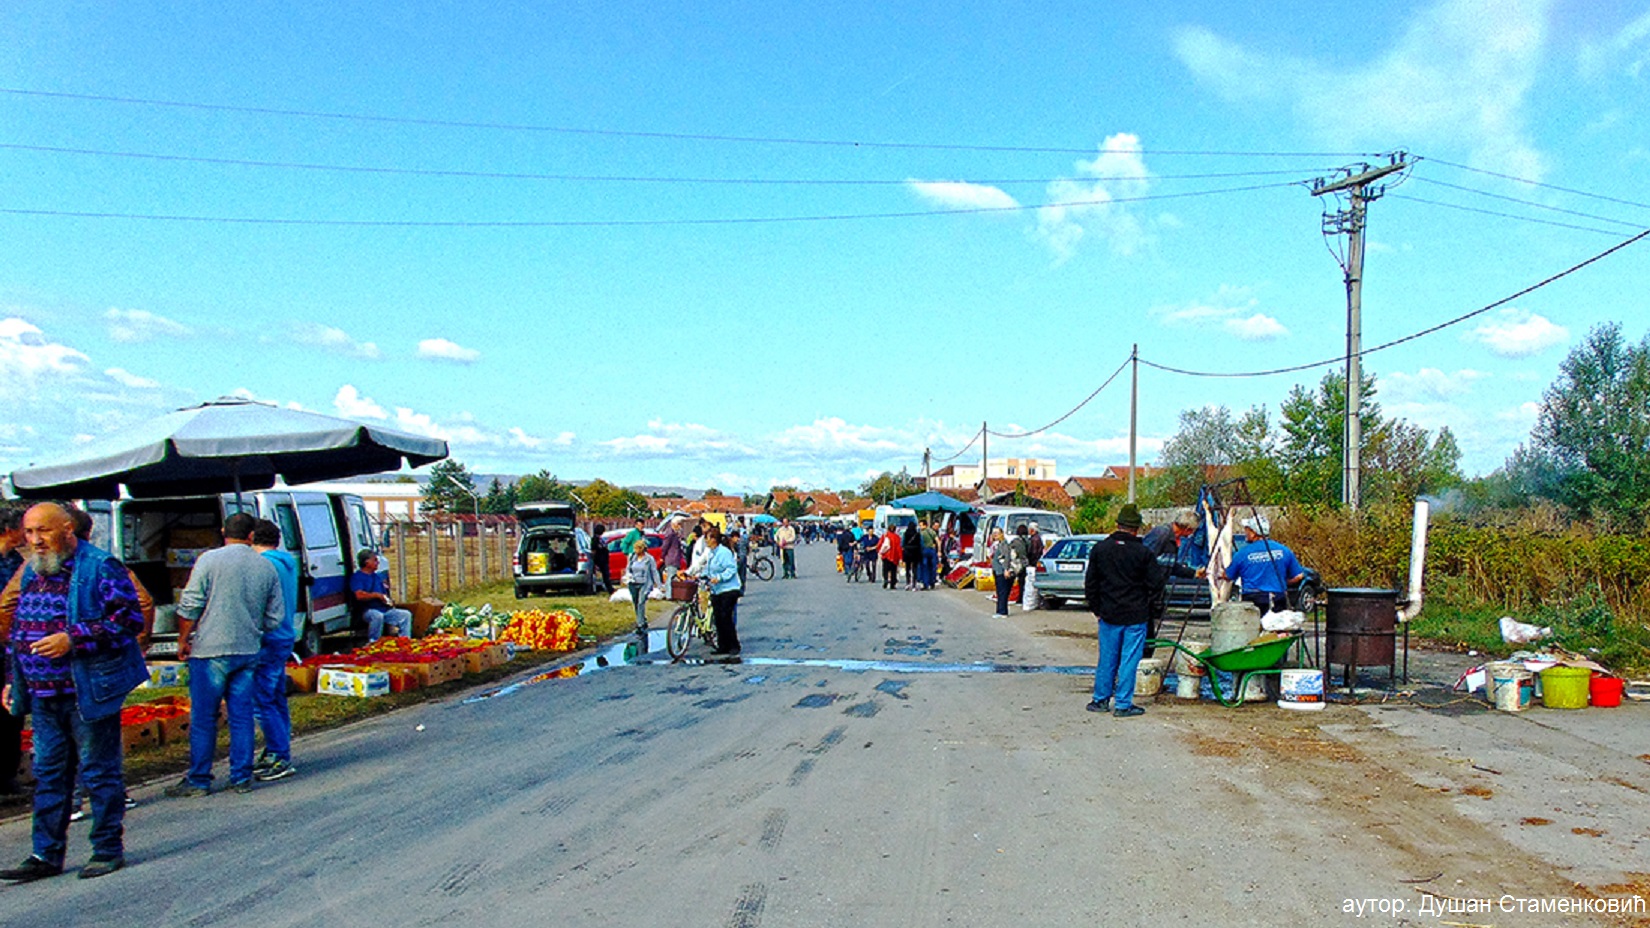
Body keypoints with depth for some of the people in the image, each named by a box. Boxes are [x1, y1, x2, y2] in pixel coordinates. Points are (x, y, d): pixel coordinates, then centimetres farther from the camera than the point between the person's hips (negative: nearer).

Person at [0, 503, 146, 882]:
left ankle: (108, 850, 13)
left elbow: (129, 619, -15)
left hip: (88, 691, -7)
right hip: (43, 696, 7)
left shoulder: (99, 567, -10)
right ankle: (46, 855, 21)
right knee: (48, 775, 13)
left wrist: (73, 640, -21)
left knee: (99, 772, 3)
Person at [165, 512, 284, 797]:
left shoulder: (210, 560, -5)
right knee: (242, 715, 9)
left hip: (211, 650, -4)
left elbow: (189, 606, -6)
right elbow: (275, 617, 9)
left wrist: (183, 640, 6)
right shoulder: (267, 567, 6)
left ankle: (198, 781, 11)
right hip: (249, 652, 4)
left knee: (203, 718, 4)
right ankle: (242, 778, 12)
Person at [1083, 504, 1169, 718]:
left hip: (1109, 614, 3)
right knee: (1129, 660, 3)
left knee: (1107, 659, 13)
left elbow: (1090, 583, 5)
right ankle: (1123, 705, 7)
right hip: (1135, 616, -3)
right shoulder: (1142, 553, -12)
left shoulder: (1099, 548, 0)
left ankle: (1101, 699, 20)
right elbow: (1156, 583, -8)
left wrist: (1096, 609, 14)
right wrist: (1165, 572, 13)